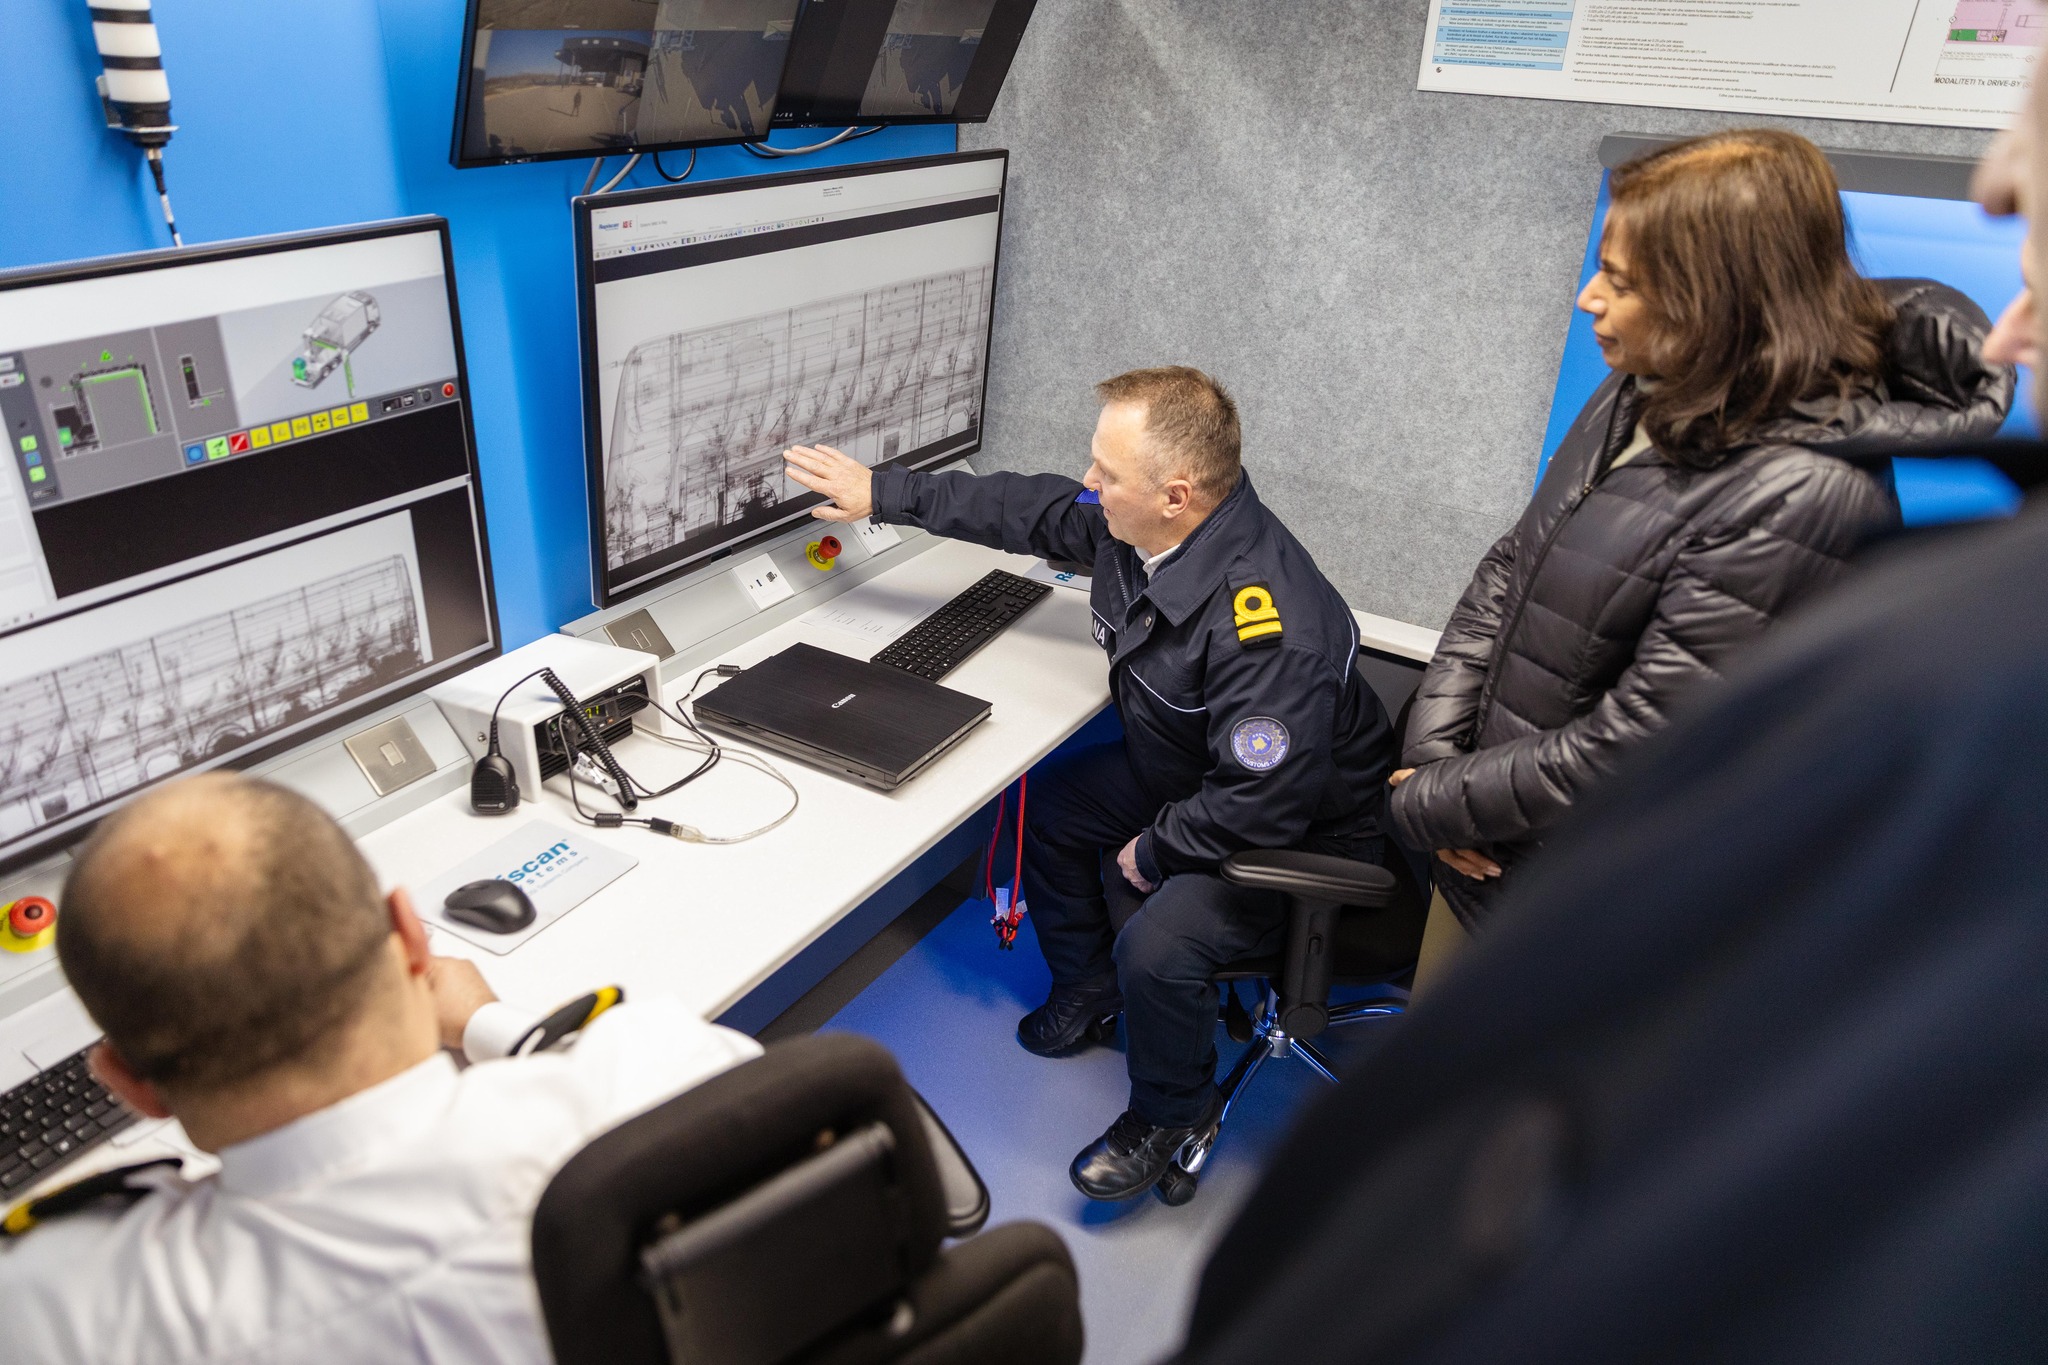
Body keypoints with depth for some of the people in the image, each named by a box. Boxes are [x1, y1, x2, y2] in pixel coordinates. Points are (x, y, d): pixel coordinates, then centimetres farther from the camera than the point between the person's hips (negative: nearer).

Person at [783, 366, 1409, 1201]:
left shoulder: (1269, 626, -40)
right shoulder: (1131, 524, -13)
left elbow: (1263, 804, -36)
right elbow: (1030, 509, 2)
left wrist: (1154, 850, -19)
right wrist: (882, 494, 4)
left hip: (1296, 829, -9)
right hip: (1186, 774, 9)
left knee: (1157, 948, -27)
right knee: (1045, 802, 10)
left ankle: (1171, 1111, 8)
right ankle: (1088, 983, 34)